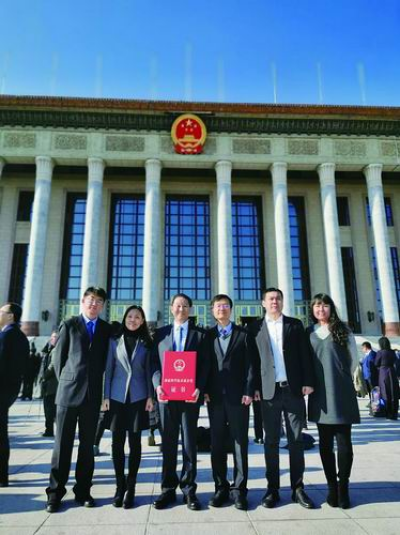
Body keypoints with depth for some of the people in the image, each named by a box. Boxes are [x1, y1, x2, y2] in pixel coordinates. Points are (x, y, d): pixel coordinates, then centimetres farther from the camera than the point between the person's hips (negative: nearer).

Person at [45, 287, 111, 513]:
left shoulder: (107, 329, 7)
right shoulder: (69, 325, 4)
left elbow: (107, 359, 9)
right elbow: (58, 356, 4)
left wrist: (98, 384, 5)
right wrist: (65, 381, 2)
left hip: (93, 394, 2)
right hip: (69, 391, -1)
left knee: (88, 444, 9)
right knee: (63, 443, 5)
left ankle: (83, 491, 20)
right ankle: (56, 492, 17)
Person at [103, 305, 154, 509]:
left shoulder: (146, 343, 4)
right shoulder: (115, 341, 5)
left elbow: (148, 371, 5)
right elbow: (108, 369, 5)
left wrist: (150, 397, -1)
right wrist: (106, 396, 0)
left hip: (138, 397, 0)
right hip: (117, 396, 1)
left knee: (135, 442, 4)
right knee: (117, 442, 4)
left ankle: (130, 488, 16)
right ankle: (120, 485, 19)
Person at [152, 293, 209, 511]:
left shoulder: (200, 334, 6)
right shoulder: (160, 333, 10)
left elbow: (205, 364, 1)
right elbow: (154, 362, 5)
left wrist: (198, 388, -13)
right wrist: (158, 384, -10)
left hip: (190, 395, -1)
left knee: (189, 442, 6)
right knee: (168, 443, 10)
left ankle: (189, 489, 17)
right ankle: (168, 489, 21)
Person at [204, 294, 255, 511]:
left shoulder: (244, 334, 4)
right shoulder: (207, 335, 10)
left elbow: (250, 364, -1)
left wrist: (249, 392, -9)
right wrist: (204, 390, -2)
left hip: (238, 396, -2)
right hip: (215, 396, 2)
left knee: (240, 442, 4)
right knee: (217, 443, 8)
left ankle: (239, 489, 13)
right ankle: (221, 488, 20)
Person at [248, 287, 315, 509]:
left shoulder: (295, 324, 8)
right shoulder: (255, 327, 5)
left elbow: (305, 355, 5)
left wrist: (308, 382, -3)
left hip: (294, 389, 1)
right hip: (269, 390, -1)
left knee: (296, 440, 7)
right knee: (271, 441, 6)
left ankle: (298, 488, 19)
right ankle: (272, 489, 16)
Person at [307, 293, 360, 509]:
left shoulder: (343, 330, 3)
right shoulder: (309, 332, 6)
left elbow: (354, 358, 6)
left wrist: (341, 379, 8)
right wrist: (310, 382, 5)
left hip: (341, 393, -1)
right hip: (320, 394, 2)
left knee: (343, 442, 1)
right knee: (325, 443, 8)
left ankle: (343, 487, 15)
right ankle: (332, 487, 19)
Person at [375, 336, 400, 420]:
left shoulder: (380, 352, -10)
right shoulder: (392, 352, 3)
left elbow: (376, 364, -4)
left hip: (383, 373, -4)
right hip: (392, 372, 4)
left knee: (386, 394, 4)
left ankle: (388, 413, 8)